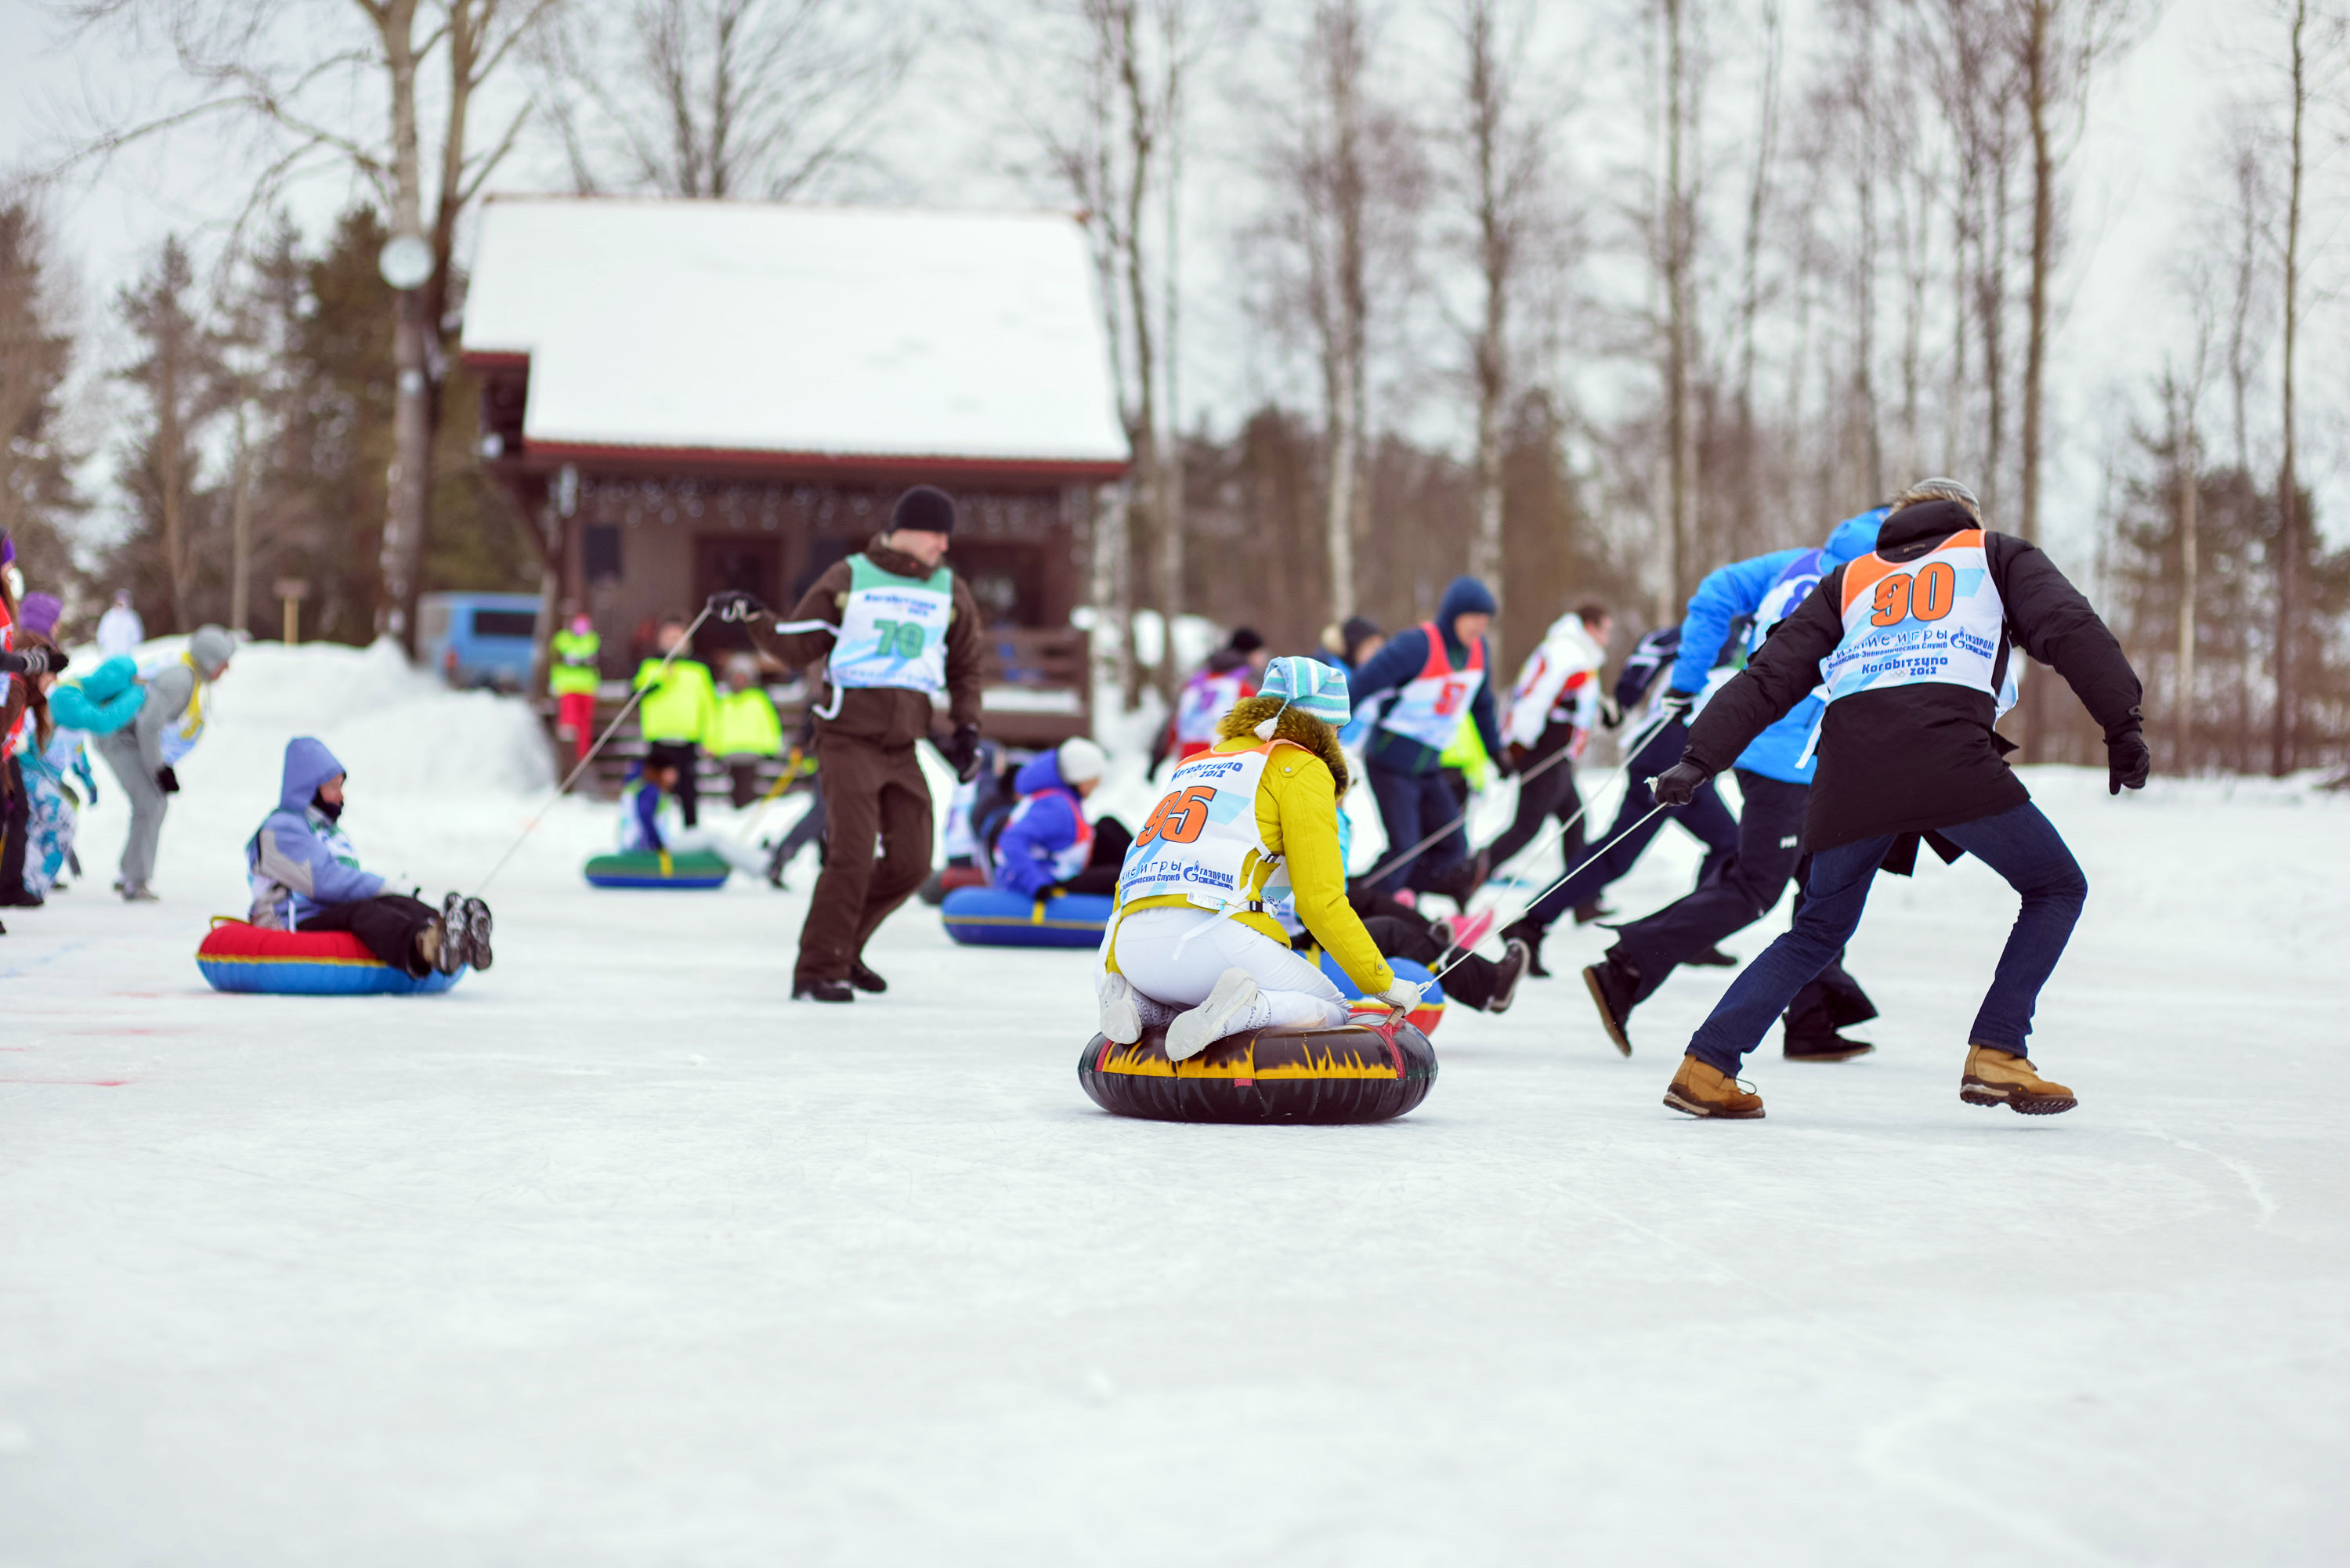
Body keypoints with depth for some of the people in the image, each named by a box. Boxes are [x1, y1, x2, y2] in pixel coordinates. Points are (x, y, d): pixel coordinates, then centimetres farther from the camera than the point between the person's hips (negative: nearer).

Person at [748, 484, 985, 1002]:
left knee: (911, 863, 3)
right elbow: (797, 648, 4)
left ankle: (844, 947, 24)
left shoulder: (951, 593, 10)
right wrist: (757, 622, -12)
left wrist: (967, 729, 8)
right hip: (848, 740, -5)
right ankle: (817, 973, -8)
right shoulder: (847, 580, 0)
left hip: (904, 749, 5)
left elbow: (965, 668, 20)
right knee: (852, 856, -16)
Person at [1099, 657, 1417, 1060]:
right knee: (1330, 1012, 10)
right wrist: (1383, 983, 10)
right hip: (1216, 941, -7)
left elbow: (1131, 880, 29)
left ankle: (1141, 1007, 2)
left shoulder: (1194, 766, 31)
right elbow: (1320, 899, 1)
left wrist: (1114, 975, 39)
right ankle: (1246, 1008, -20)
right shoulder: (1303, 769, 9)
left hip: (1133, 949, 7)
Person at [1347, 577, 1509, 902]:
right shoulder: (1417, 645, -21)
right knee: (1404, 851, -11)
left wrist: (1495, 749, 28)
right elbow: (1363, 684, -22)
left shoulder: (1476, 648, 2)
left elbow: (1481, 702, 20)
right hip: (1392, 765, -8)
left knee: (1453, 850, 2)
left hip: (1429, 770, 8)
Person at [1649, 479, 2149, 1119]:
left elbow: (1773, 672, 22)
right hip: (1950, 751, -4)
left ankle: (1706, 1065, 12)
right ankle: (1995, 1055, 1)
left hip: (1850, 763, 4)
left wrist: (1702, 756, 18)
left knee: (1820, 929, 21)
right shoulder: (1994, 554, 26)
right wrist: (2123, 725, 2)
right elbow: (2069, 627, 8)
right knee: (2056, 889, 14)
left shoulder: (1852, 577, 32)